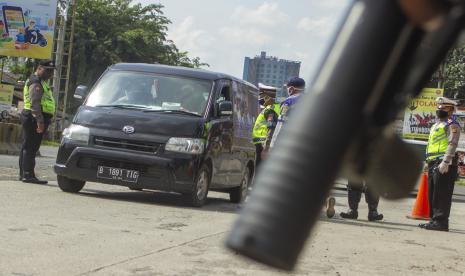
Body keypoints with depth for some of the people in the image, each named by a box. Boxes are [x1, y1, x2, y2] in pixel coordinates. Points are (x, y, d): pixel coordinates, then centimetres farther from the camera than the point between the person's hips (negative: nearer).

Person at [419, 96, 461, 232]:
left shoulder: (452, 125, -6)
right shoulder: (437, 124, 24)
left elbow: (452, 144, -17)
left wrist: (445, 162, -26)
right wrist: (429, 162, 24)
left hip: (444, 165, -10)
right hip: (433, 163, 10)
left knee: (442, 194, -11)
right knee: (432, 194, 11)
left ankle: (441, 221, -12)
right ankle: (434, 220, 17)